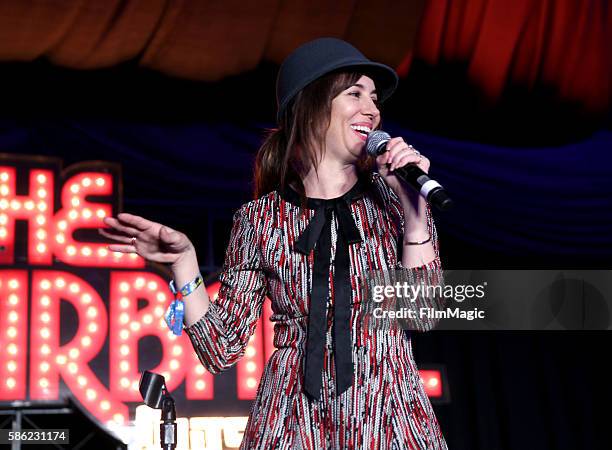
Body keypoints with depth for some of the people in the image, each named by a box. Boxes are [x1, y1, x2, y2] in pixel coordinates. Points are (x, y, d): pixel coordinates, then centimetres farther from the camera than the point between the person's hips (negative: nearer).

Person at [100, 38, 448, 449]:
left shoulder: (391, 197, 4)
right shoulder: (260, 219, 1)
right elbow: (222, 350, 0)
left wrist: (413, 206, -11)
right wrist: (183, 260, -11)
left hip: (389, 417, 1)